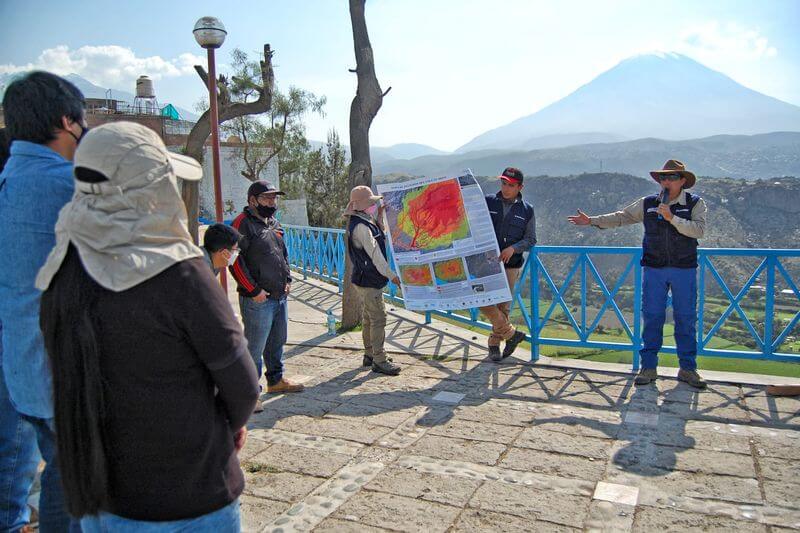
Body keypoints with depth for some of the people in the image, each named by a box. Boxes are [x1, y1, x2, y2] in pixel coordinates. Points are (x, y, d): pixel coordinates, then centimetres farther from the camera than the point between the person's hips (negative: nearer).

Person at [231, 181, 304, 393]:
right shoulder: (243, 223, -10)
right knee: (255, 347, -2)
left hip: (280, 296, 8)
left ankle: (276, 380, 34)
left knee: (277, 342, 19)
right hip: (257, 299, -8)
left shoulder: (274, 223, 16)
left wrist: (288, 280, 13)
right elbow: (235, 260, -17)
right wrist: (254, 290, -17)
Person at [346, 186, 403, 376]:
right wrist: (391, 275, -14)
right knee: (378, 319, -8)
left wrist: (379, 217, 11)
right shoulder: (360, 226, -19)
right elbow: (374, 253, -20)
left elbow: (380, 238, 20)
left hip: (368, 279, 11)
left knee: (369, 317, 16)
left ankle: (370, 355, 27)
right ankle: (379, 360, -3)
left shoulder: (365, 223, 12)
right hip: (368, 280, -11)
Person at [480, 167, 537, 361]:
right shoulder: (488, 202, 2)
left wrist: (513, 248, -13)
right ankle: (511, 334, 9)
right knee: (485, 302, -9)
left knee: (503, 306, 5)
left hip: (511, 266, 0)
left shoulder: (527, 210, 3)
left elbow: (530, 239, 4)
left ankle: (494, 343, 24)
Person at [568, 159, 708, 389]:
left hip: (684, 269, -1)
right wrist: (592, 221, 6)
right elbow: (622, 217, 11)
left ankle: (688, 368, 15)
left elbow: (698, 230, -13)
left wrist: (672, 218, -23)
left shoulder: (695, 204, 0)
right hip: (654, 268, 1)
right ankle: (649, 368, 10)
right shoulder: (648, 204, 6)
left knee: (686, 319, 4)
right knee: (652, 318, 2)